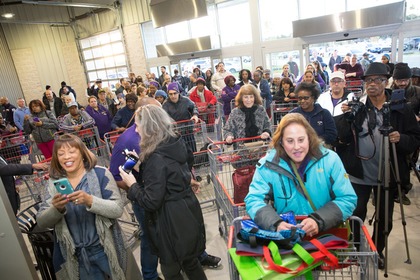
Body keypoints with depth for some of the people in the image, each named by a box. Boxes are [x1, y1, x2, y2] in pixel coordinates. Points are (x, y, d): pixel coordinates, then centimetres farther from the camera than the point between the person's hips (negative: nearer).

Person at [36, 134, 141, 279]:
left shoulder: (100, 174, -11)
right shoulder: (54, 183, 1)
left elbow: (118, 209, -18)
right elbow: (41, 222, -4)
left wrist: (90, 200, -33)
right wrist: (56, 209, -25)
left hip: (106, 249, -2)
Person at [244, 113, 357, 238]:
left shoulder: (330, 160, -2)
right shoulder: (267, 165, -5)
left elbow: (348, 199, -2)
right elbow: (254, 200, -7)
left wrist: (319, 221, -19)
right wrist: (276, 224, -27)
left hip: (327, 234, 0)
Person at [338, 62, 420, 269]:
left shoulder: (401, 109, -5)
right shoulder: (357, 106, -5)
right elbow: (344, 138, -7)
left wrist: (401, 138, -22)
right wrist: (346, 116, -21)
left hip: (388, 174, 1)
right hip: (360, 174, 0)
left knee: (385, 217, 16)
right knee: (357, 214, 12)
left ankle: (377, 251, 41)